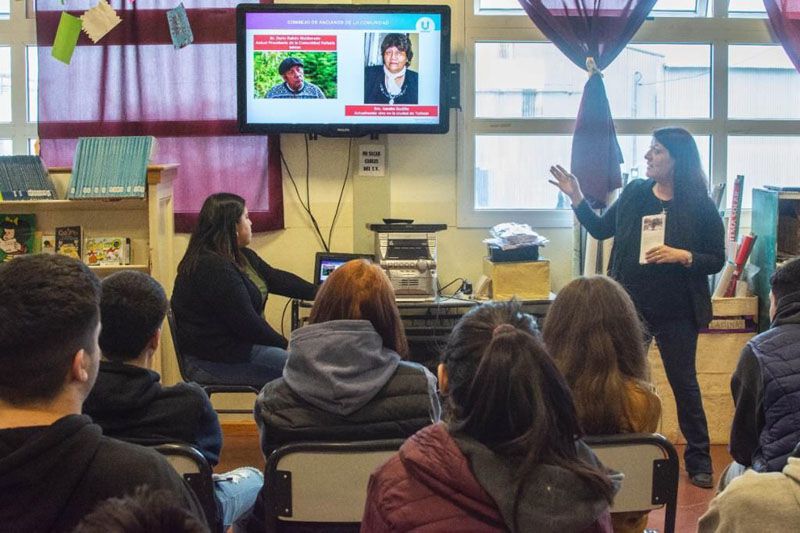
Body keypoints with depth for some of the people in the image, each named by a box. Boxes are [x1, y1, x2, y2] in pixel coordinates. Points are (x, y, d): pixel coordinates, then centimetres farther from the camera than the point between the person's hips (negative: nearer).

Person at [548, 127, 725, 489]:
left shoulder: (700, 206, -8)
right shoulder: (635, 193, 2)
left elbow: (717, 260, -6)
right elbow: (601, 229, 11)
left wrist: (682, 256, -22)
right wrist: (576, 198, 1)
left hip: (675, 312, -3)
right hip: (630, 305, 3)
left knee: (684, 383, 6)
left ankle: (698, 459, 20)